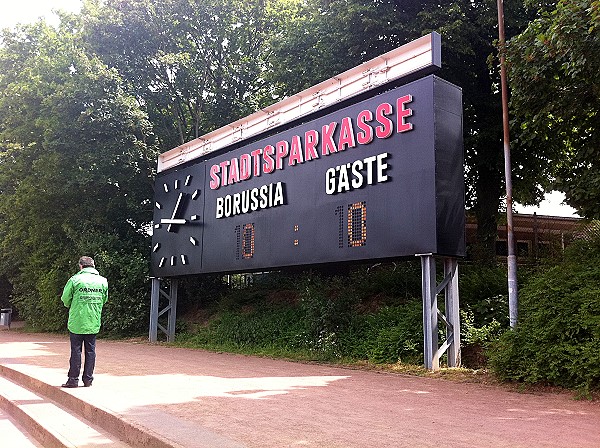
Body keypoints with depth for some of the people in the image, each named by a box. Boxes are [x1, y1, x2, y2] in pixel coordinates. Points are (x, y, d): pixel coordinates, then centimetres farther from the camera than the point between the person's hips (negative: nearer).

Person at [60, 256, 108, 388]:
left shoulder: (75, 279, -7)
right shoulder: (103, 281, 3)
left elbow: (65, 299, -1)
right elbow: (104, 299, 12)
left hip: (77, 322, -3)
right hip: (94, 323, 3)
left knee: (76, 351, 5)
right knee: (90, 351, 9)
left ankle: (73, 379, 10)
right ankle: (88, 379, 13)